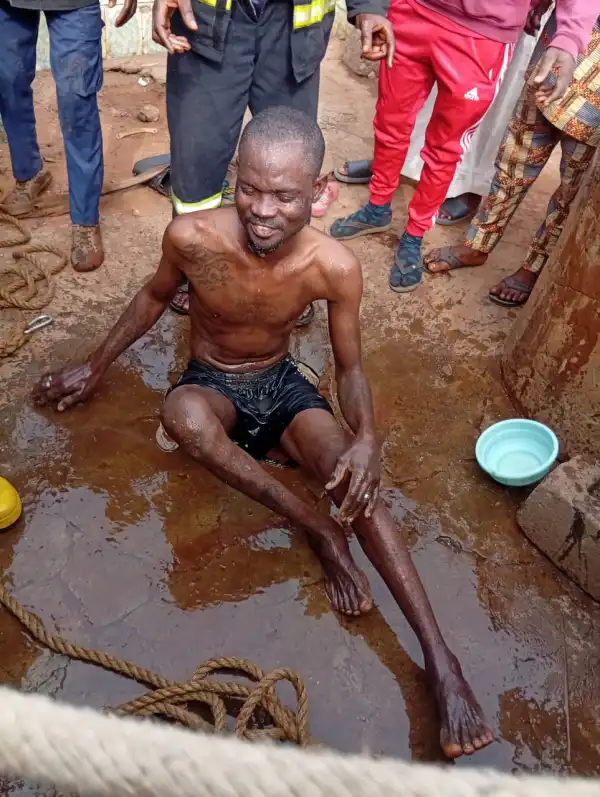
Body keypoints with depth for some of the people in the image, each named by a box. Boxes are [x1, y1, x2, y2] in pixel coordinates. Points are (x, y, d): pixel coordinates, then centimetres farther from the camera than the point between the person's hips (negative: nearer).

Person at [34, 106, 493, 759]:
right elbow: (157, 295, 1)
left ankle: (441, 661, -24)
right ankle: (322, 533, -22)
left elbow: (350, 368, -9)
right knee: (182, 414, -38)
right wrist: (96, 366, 10)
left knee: (355, 480, -29)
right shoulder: (192, 236, -22)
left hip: (282, 384, 0)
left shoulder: (335, 268, -22)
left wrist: (366, 437, -30)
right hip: (212, 384, 1)